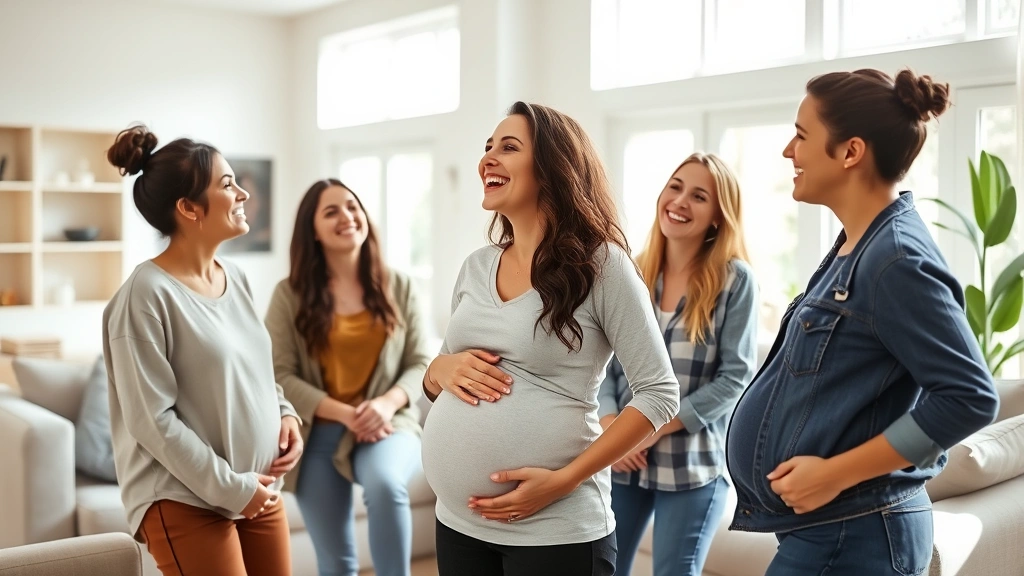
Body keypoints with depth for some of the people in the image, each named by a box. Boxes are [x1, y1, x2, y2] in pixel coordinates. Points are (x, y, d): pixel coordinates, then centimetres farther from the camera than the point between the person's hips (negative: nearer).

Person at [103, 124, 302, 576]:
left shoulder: (235, 278, 6)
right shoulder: (148, 293, -15)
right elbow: (151, 419, -17)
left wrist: (285, 413, -1)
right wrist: (228, 487, -16)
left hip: (260, 490, 7)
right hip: (186, 500, -7)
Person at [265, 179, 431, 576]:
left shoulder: (398, 287, 3)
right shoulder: (289, 295, -2)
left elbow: (421, 363, 2)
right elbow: (279, 376, -8)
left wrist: (388, 402, -19)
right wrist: (344, 413, -19)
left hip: (386, 425, 0)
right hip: (318, 435, 1)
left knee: (384, 484, -35)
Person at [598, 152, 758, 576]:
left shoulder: (734, 280, -6)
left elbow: (735, 376, -10)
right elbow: (603, 362, 4)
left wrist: (658, 427, -15)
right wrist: (609, 423, -13)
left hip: (693, 463, -3)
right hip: (621, 459, 4)